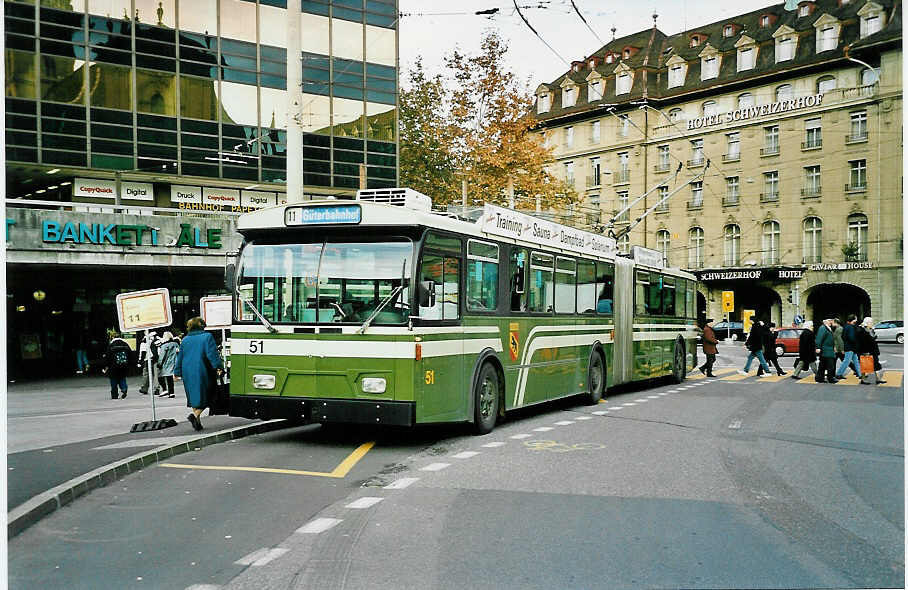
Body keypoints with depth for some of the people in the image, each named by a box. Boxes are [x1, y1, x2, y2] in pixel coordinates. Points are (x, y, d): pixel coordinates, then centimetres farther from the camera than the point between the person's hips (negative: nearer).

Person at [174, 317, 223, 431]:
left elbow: (180, 357, 12)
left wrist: (177, 372, 19)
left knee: (194, 397, 15)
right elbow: (212, 353, -12)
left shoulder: (185, 340, 9)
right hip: (201, 371, -5)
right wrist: (218, 367, -11)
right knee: (203, 396, -1)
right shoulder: (207, 337, -4)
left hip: (188, 373, 5)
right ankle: (195, 415, -23)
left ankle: (197, 421, 17)